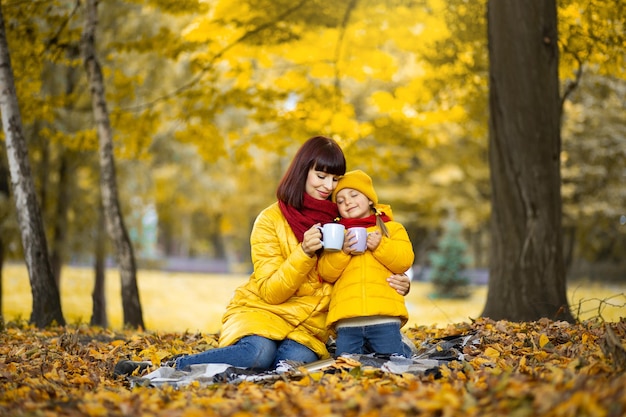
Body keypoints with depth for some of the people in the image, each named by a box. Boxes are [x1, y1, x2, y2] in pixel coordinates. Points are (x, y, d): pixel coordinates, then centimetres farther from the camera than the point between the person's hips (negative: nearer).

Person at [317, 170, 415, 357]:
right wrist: (343, 251, -9)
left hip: (384, 318, -1)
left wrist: (380, 246, -11)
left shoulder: (392, 228, 16)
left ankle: (402, 347, 19)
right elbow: (326, 273, 7)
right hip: (347, 322, 2)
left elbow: (404, 261, 2)